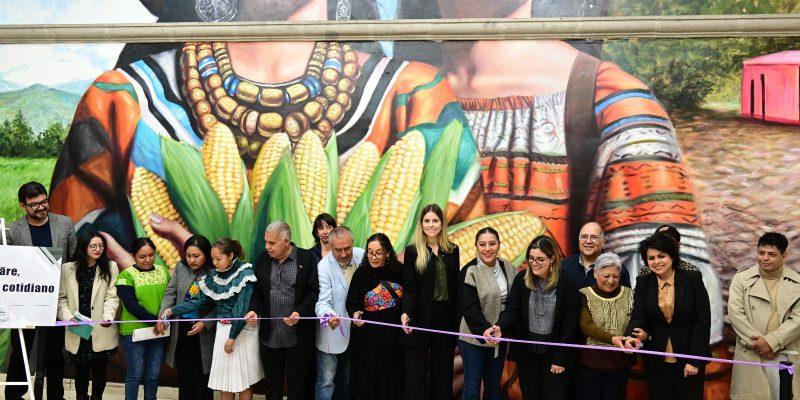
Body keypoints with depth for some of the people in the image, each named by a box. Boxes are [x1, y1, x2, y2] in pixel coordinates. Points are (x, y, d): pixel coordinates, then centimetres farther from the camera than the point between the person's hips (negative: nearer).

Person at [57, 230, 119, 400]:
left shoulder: (110, 267, 1)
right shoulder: (68, 269, 4)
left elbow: (112, 297, -5)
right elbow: (61, 298, 2)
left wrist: (108, 317, -21)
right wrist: (68, 317, -14)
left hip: (101, 331, -1)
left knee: (100, 368, 8)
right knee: (81, 368, 9)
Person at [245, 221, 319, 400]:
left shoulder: (306, 258, -6)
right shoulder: (263, 259, 4)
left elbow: (313, 292, -7)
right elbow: (257, 291, 11)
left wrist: (300, 312, -22)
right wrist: (254, 309, -8)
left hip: (298, 335, -3)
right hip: (269, 335, 3)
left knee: (297, 385, 10)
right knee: (272, 384, 14)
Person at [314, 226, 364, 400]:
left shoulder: (362, 256, -9)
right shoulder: (324, 267, -19)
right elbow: (322, 301, -25)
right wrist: (329, 315, -45)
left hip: (355, 329, 4)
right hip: (332, 332, -4)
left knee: (346, 379, 19)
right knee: (326, 381, 1)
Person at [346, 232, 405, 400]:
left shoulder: (400, 272, -2)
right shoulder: (361, 273, -4)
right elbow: (351, 303, -3)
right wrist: (355, 313, -22)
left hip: (395, 336, 1)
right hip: (368, 338, -1)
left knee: (392, 381, 7)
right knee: (367, 382, 2)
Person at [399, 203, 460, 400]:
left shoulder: (452, 250, 7)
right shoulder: (412, 251, -2)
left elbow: (456, 287, 7)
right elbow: (409, 288, -7)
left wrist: (458, 320, 3)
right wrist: (406, 313, -24)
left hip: (446, 317, 3)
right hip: (421, 317, -3)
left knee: (443, 371, 9)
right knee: (416, 373, 2)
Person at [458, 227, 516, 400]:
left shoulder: (508, 268, 3)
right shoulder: (469, 272, -13)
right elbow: (469, 308, -19)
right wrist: (484, 329, -33)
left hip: (500, 337, 5)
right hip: (474, 337, -5)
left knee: (494, 384, 16)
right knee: (473, 386, 2)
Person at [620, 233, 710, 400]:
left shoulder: (693, 279, -6)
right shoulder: (643, 283, 1)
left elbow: (703, 321, -8)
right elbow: (638, 316, -7)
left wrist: (694, 359, -12)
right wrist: (631, 336, -29)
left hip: (689, 357, -2)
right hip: (656, 360, 2)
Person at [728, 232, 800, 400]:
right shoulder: (742, 278, 2)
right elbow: (735, 313, -4)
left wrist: (771, 341, -13)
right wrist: (757, 342, -12)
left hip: (786, 357, 1)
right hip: (750, 355, -1)